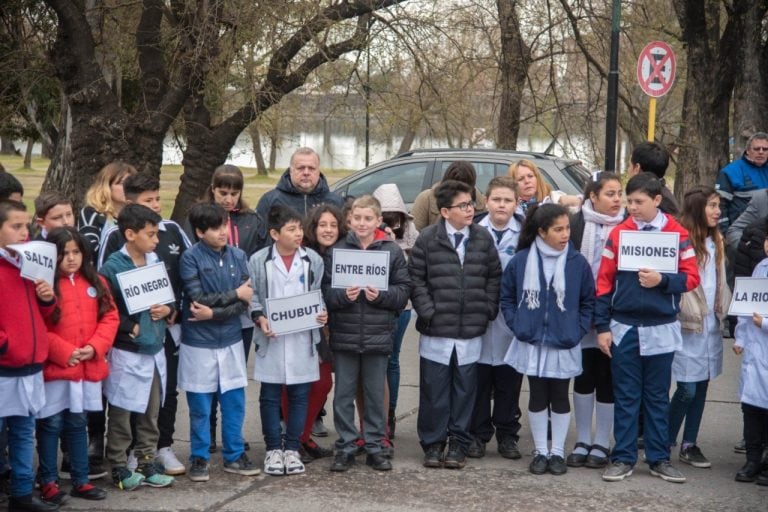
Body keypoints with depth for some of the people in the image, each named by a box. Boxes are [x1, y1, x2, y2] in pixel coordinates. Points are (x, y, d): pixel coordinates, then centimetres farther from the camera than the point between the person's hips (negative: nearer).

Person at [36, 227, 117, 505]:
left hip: (88, 367, 5)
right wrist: (64, 352, -17)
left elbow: (110, 317, 6)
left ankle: (80, 481, 22)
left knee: (78, 424, 15)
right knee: (50, 425, 4)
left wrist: (94, 347, -8)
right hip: (54, 368, -5)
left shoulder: (96, 282, 8)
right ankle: (48, 482, 14)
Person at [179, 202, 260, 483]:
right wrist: (234, 295, -11)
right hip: (199, 342, -3)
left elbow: (245, 302, -4)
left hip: (231, 340, 4)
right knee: (200, 406, 6)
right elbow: (198, 298, -17)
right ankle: (199, 458, 18)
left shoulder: (238, 256, 2)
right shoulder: (191, 258, -9)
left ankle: (234, 455, 21)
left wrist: (214, 313, -17)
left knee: (235, 402, 9)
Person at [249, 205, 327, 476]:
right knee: (270, 395, 5)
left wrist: (322, 314, -6)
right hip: (271, 338, -2)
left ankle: (292, 448, 18)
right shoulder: (258, 261, -3)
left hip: (303, 339, 2)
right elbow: (252, 296, 3)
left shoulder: (313, 260, 3)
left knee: (300, 394, 7)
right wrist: (260, 318, -12)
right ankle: (273, 448, 16)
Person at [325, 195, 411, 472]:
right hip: (344, 334, 0)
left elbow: (404, 290, 0)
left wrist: (381, 295, -16)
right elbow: (324, 289, -2)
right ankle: (345, 447, 16)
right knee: (344, 394, 7)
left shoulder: (392, 250, 1)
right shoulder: (338, 249, 0)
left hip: (378, 335, 0)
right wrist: (342, 295, -20)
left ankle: (374, 447, 19)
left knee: (375, 395, 9)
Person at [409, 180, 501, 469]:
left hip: (471, 333, 2)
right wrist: (428, 312, -7)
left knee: (465, 390, 7)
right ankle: (432, 444, 15)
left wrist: (487, 311, 3)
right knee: (434, 391, 4)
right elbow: (416, 279, -1)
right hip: (435, 331, -2)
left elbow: (494, 277, 10)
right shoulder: (428, 239, -2)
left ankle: (459, 444, 17)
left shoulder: (483, 238, 5)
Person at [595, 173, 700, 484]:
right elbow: (604, 282, 2)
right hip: (624, 328, 1)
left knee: (657, 397, 8)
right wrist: (602, 326, -1)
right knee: (625, 396, 5)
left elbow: (691, 278, -2)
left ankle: (659, 459, 16)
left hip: (661, 329, 0)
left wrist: (662, 280, -20)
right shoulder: (619, 233, 2)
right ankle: (623, 458, 11)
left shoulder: (677, 234, -1)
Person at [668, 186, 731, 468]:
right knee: (687, 388, -6)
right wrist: (685, 313, -16)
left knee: (701, 386, 10)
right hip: (688, 325, -7)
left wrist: (723, 309, 11)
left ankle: (689, 444, 18)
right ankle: (665, 442, 9)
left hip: (711, 325, 7)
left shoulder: (715, 241, 14)